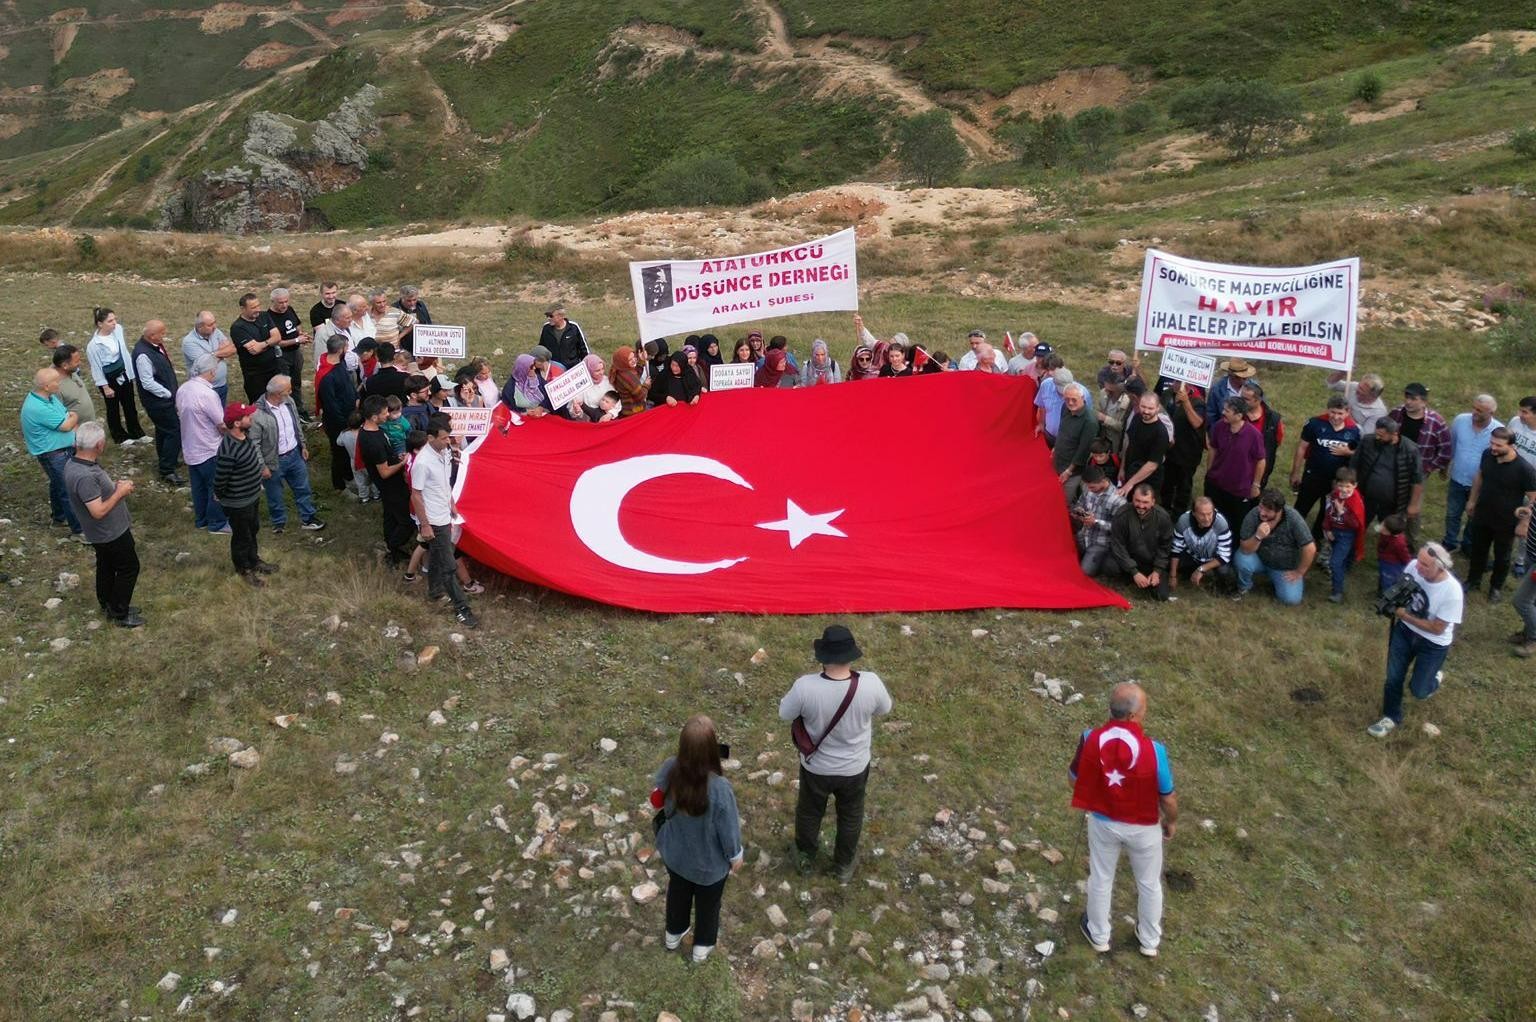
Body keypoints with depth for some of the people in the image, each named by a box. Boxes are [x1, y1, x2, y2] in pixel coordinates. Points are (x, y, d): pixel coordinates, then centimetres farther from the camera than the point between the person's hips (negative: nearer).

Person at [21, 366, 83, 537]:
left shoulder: (50, 397, 0)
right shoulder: (37, 408, -29)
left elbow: (70, 415, 8)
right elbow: (66, 425, -21)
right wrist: (75, 417, -1)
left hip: (66, 448, 10)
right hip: (53, 455, -10)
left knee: (58, 485, 25)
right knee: (68, 490, -4)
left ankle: (59, 517, 44)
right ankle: (78, 529, 4)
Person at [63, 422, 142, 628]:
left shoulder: (73, 464, -4)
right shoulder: (85, 476, -36)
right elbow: (98, 511, -32)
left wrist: (115, 485, 3)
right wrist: (120, 492, -22)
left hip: (103, 533, 9)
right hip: (112, 533, -9)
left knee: (106, 567, 24)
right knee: (129, 568, 8)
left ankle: (109, 606, 42)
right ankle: (120, 614, 20)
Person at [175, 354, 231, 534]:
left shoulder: (182, 389, -2)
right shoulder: (207, 393, -27)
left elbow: (181, 416, 12)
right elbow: (222, 425, -20)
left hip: (190, 449, 8)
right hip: (209, 451, -8)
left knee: (199, 487, 22)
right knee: (216, 488, 9)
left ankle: (201, 519, 36)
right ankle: (217, 523, 22)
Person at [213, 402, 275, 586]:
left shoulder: (244, 436, -8)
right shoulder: (229, 450, -36)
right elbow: (219, 480, -24)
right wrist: (222, 498, -7)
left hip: (251, 496, 8)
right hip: (238, 503, -8)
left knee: (253, 529, 28)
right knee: (242, 536, 16)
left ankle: (253, 560, 51)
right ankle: (243, 568, 39)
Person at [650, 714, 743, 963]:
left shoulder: (668, 769, -29)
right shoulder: (720, 789, -40)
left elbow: (659, 801, -6)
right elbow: (729, 829, -22)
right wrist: (736, 856, -4)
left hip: (674, 853, 4)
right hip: (709, 863, -3)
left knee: (678, 891, 34)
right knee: (708, 902, 28)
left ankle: (674, 934, 60)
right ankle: (703, 946, 54)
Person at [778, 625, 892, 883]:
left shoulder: (805, 687, -32)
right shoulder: (870, 684, -29)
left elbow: (784, 714, -12)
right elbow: (884, 709, -7)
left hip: (816, 767, 0)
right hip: (855, 768, 1)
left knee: (809, 812, 29)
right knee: (850, 817, 29)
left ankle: (806, 859, 53)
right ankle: (844, 866, 51)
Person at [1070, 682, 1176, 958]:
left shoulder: (1090, 739, -25)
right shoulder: (1153, 750, -31)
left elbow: (1075, 779, -7)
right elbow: (1168, 799, -17)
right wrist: (1171, 822, 5)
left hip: (1103, 822, 1)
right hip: (1143, 827, -1)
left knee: (1100, 879, 25)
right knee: (1149, 884, 25)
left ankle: (1099, 935, 46)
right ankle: (1149, 940, 47)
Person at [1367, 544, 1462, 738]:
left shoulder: (1452, 591, -33)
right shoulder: (1414, 567, -21)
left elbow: (1437, 628, -23)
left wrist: (1405, 615, -23)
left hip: (1433, 644, -4)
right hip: (1404, 631, 4)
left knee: (1418, 690, 10)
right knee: (1393, 678, 9)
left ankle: (1434, 679, 46)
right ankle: (1391, 718, 31)